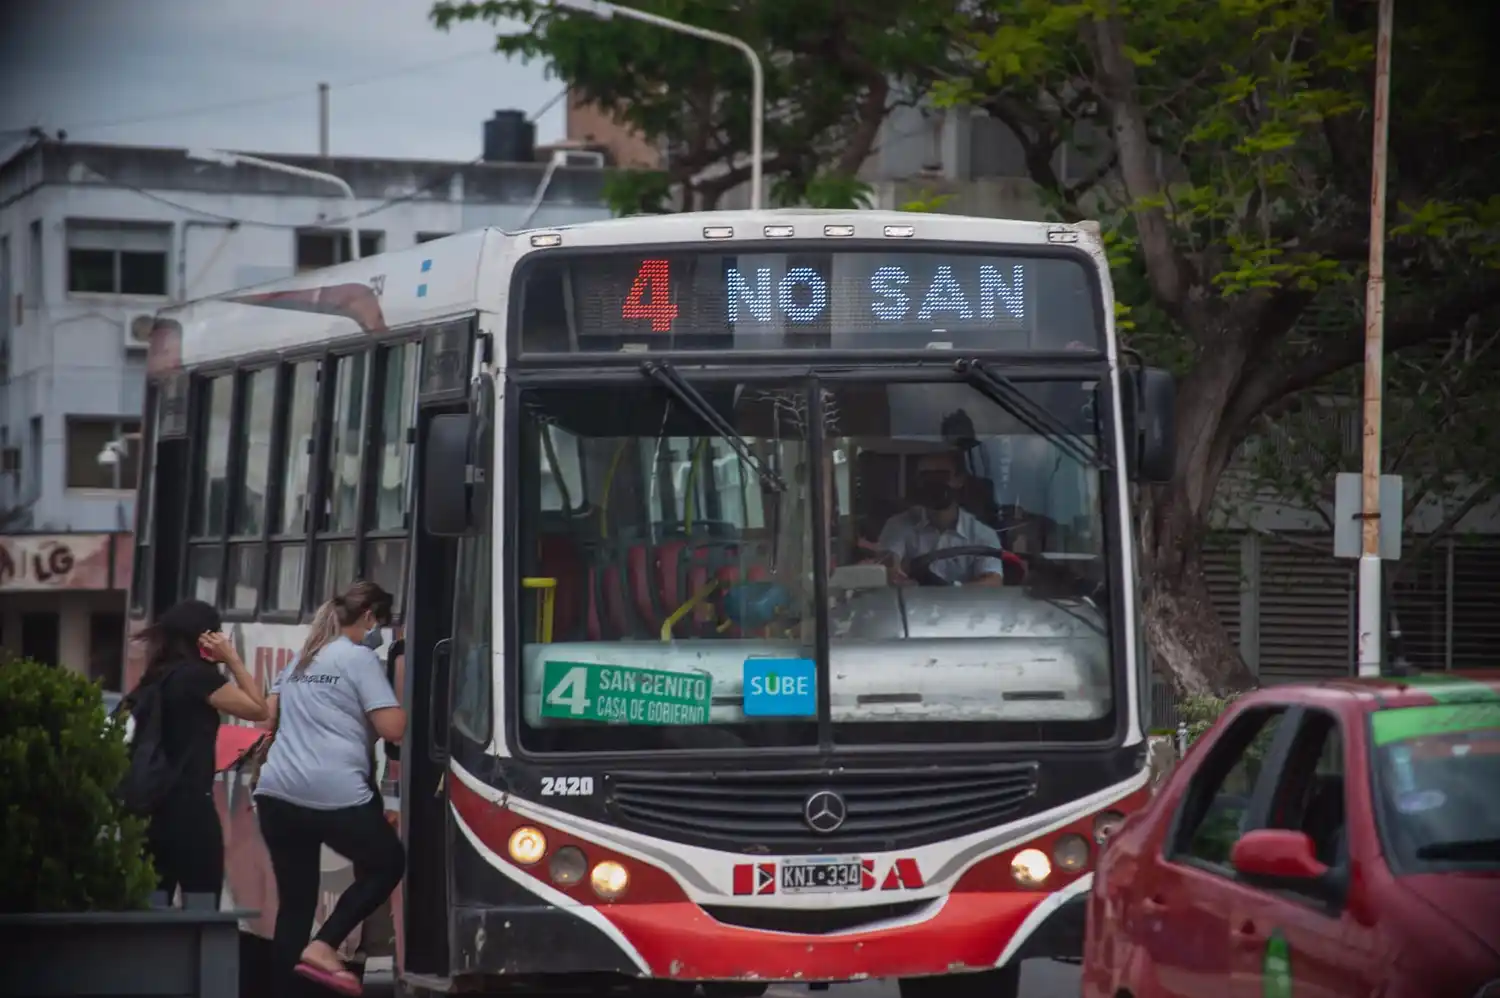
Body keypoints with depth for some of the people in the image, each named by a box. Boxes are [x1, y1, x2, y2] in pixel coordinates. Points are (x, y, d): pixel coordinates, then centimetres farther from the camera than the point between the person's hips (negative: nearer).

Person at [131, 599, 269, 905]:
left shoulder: (154, 679, 13)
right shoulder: (198, 675, -8)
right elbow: (258, 708, -3)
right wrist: (232, 659, 1)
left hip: (153, 806, 8)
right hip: (190, 806, -8)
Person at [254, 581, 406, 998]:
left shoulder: (300, 659, 21)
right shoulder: (361, 658, -1)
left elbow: (268, 713, 29)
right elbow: (393, 728, -8)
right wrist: (397, 693, 9)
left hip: (277, 792, 7)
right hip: (335, 795, -7)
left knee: (294, 901, 12)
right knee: (388, 863, 15)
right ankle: (322, 947, -1)